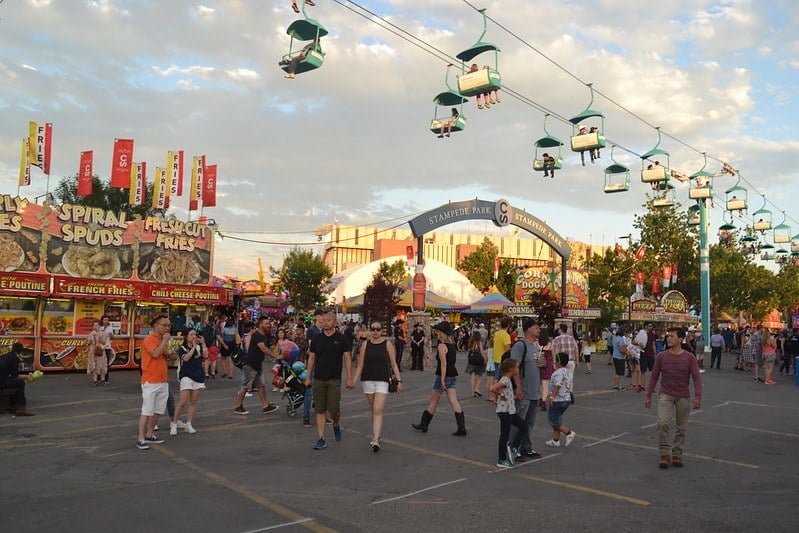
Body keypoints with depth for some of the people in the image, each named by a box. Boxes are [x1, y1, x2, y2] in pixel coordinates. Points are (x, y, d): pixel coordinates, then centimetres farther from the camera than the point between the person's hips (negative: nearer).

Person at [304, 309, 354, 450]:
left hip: (334, 380, -2)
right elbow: (311, 358, 12)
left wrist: (349, 378, -5)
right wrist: (308, 377, 11)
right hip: (318, 379, 2)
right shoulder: (316, 339, 6)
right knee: (320, 410, 3)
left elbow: (347, 358, 0)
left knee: (334, 408, -5)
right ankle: (321, 439, 8)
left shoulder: (341, 338, -1)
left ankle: (336, 425, 28)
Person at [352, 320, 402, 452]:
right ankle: (377, 436, 26)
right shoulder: (365, 345, 6)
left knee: (378, 411, -13)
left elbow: (394, 364, 3)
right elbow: (360, 365, 7)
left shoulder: (387, 344, 1)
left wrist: (399, 380, -3)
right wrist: (354, 380, -3)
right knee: (373, 411, 11)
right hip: (368, 380, 3)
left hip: (383, 381, -3)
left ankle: (375, 440, -17)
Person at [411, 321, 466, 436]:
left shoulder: (442, 345, -14)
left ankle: (423, 424, 20)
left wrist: (442, 380, -23)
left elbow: (443, 363, -21)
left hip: (443, 376, -7)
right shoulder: (452, 345, 11)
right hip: (453, 375, 7)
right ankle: (462, 428, -5)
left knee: (433, 401, 7)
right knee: (453, 402, 2)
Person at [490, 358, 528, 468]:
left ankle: (510, 447, 18)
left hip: (510, 411, 10)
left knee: (523, 426, 13)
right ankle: (501, 460, 8)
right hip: (504, 411, -10)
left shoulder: (507, 380, 9)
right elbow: (492, 388, -33)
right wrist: (501, 395, -20)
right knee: (504, 435, -1)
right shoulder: (505, 380, -20)